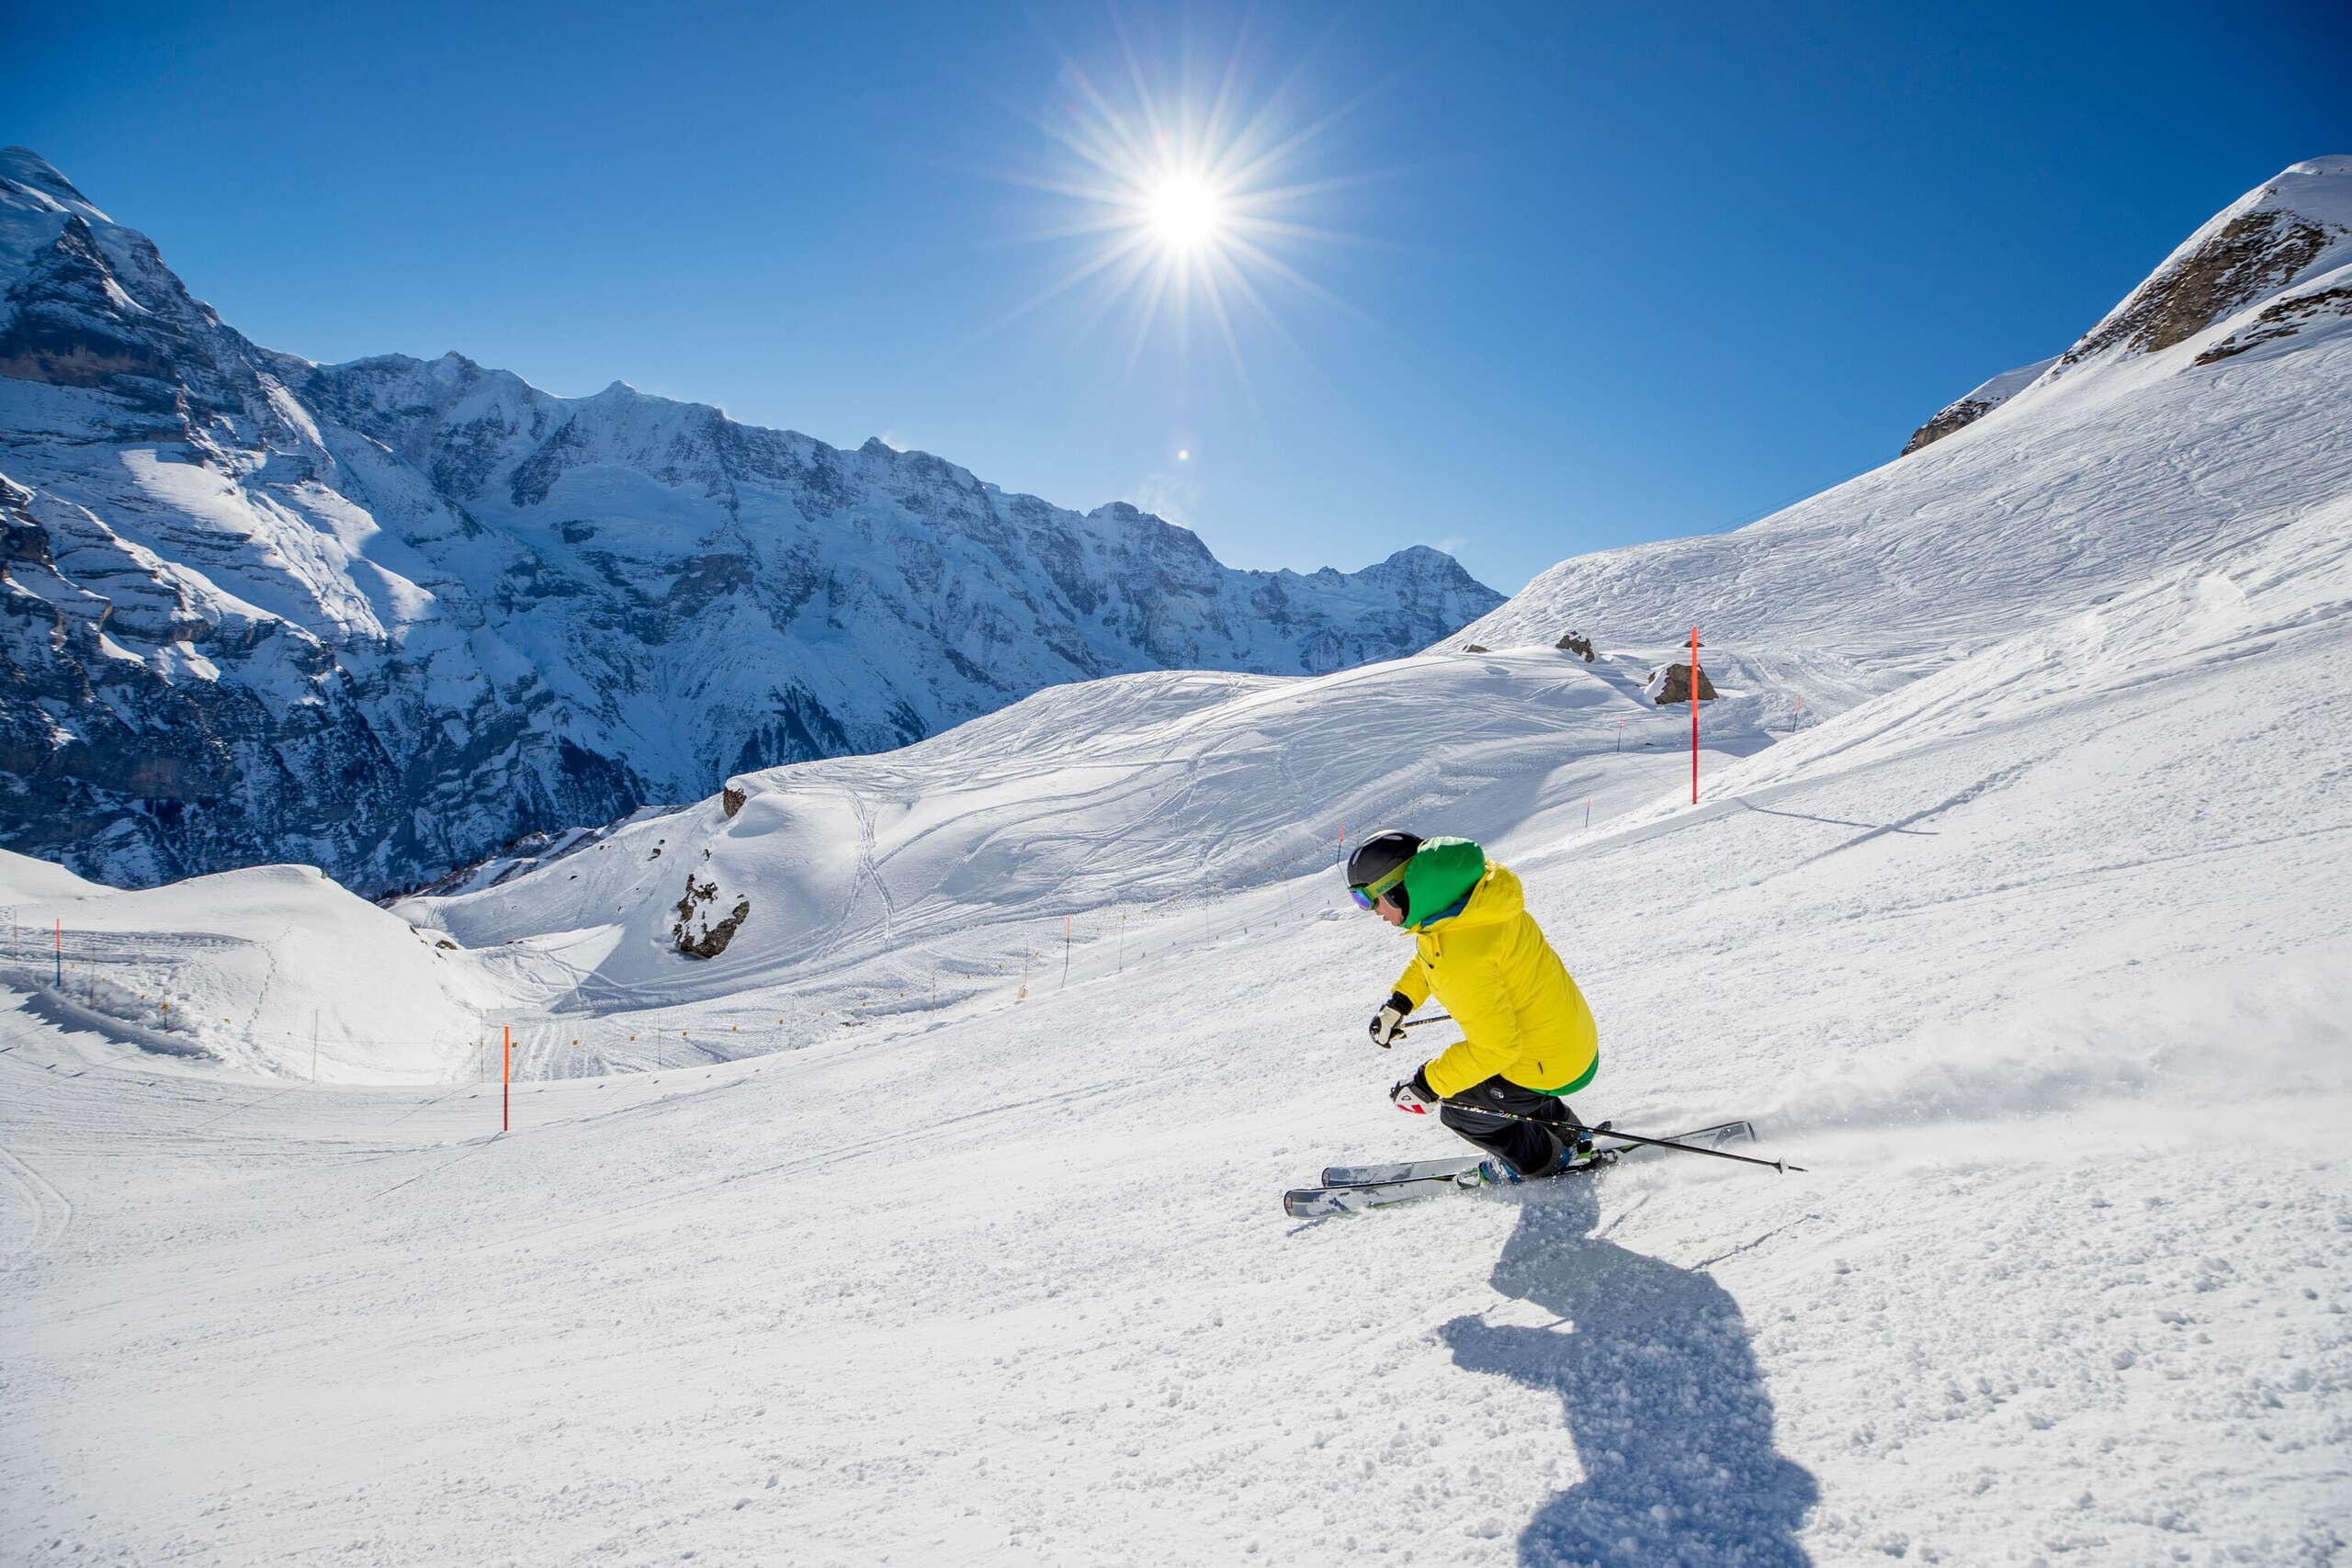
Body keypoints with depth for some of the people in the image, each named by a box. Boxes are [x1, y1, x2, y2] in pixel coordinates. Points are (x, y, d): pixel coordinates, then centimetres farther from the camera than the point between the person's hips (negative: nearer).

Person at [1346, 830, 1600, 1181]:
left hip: (1551, 1067, -9)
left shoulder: (1462, 958, -37)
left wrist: (1428, 1085, -21)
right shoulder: (1468, 885, -9)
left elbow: (1496, 1045, -30)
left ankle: (1541, 1163, 33)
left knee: (1459, 1107, 10)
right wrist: (1399, 1001, 9)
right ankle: (1567, 1134, 45)